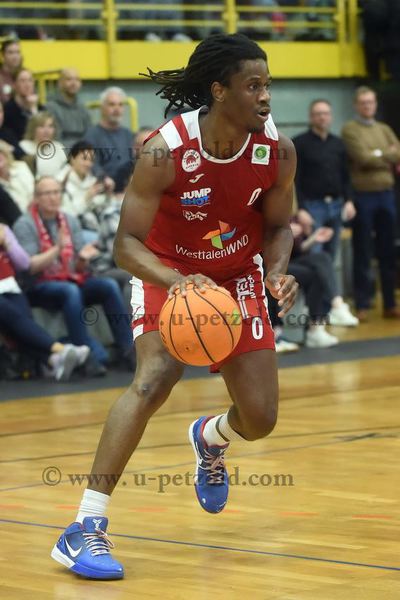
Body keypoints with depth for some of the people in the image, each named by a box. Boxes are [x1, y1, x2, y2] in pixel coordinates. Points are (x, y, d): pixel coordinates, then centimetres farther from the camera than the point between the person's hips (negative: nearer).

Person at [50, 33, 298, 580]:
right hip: (167, 274, -4)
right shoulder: (166, 152, -29)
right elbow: (126, 244, -26)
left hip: (237, 278, 4)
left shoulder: (278, 151, -18)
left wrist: (278, 273, -22)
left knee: (260, 420, 1)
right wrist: (178, 283, -43)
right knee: (154, 380, -29)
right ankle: (86, 529, -26)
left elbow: (278, 227, -1)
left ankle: (209, 438, 43)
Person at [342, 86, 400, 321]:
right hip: (363, 195, -5)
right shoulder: (350, 129, -2)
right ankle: (362, 305, 6)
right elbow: (362, 158, -14)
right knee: (363, 254, 1)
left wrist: (377, 155, -8)